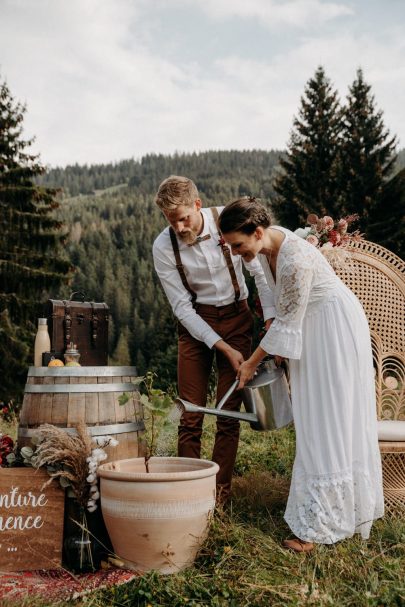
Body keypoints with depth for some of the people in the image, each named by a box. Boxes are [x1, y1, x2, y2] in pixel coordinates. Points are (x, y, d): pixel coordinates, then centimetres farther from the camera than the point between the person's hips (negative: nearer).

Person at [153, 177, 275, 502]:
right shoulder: (163, 247, -14)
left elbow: (262, 272, -7)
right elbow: (182, 308, -11)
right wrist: (224, 348, -17)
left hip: (236, 316, 0)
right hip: (195, 321, 0)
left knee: (230, 410, -2)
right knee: (191, 412, -2)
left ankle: (221, 492, 9)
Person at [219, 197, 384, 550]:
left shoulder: (295, 261, -31)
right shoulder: (266, 244, -4)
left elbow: (286, 322, -21)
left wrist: (251, 363, -10)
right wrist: (279, 346, 11)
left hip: (336, 329, -9)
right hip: (310, 327, 9)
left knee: (331, 420, -6)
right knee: (313, 419, 12)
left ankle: (320, 524, 1)